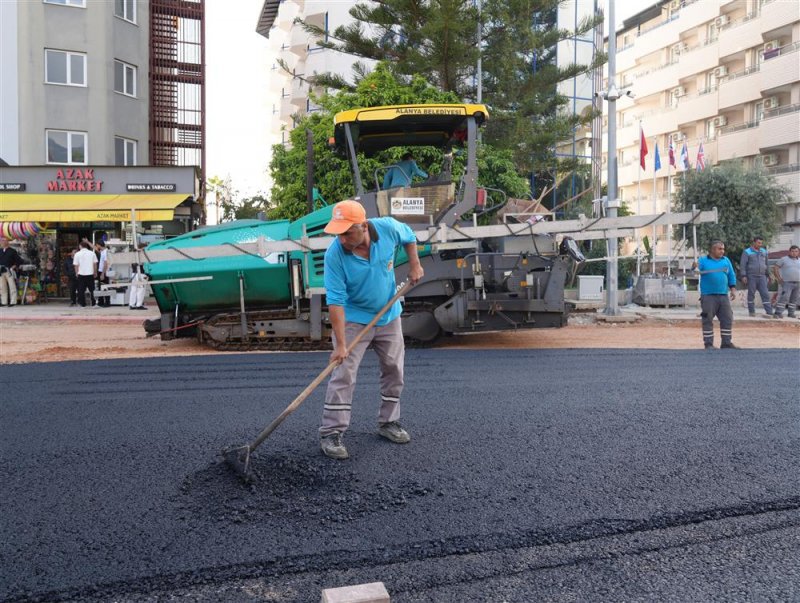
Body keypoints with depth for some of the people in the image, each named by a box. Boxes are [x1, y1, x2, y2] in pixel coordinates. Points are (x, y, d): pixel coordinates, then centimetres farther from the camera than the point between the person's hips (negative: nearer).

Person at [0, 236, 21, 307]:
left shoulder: (12, 251, -1)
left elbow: (19, 261, -2)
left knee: (12, 287, -5)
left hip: (10, 271, -5)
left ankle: (13, 302, -3)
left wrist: (14, 266, -9)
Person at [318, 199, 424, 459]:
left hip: (389, 316, 4)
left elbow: (409, 236, 6)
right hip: (353, 319, -4)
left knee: (394, 370, 11)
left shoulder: (388, 228, -20)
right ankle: (331, 433, -2)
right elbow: (336, 301, -28)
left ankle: (389, 422, 27)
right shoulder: (334, 255, -28)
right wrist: (340, 344, -30)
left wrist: (414, 265, -2)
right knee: (343, 374, -9)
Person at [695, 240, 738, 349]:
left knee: (727, 319, 6)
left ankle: (726, 343, 15)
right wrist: (695, 268, -36)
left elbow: (731, 275, 17)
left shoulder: (726, 260, 13)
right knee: (708, 320, -2)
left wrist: (733, 289, 8)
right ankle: (708, 344, 6)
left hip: (723, 296, 5)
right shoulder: (703, 260, -1)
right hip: (708, 296, -5)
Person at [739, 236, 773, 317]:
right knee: (751, 294, 2)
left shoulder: (764, 251, 13)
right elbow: (742, 265, -6)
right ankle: (751, 312, 11)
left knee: (765, 294, -2)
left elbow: (766, 264, 20)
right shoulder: (747, 252, -2)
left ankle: (769, 312, -5)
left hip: (762, 277, 4)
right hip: (751, 277, -4)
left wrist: (767, 276, 18)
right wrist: (743, 276, -14)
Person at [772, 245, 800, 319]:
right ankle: (778, 313, -17)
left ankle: (791, 313, 17)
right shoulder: (784, 259, 0)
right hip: (787, 283, -5)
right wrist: (779, 278, -4)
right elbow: (775, 267, 1)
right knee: (784, 298, -15)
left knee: (794, 299, 9)